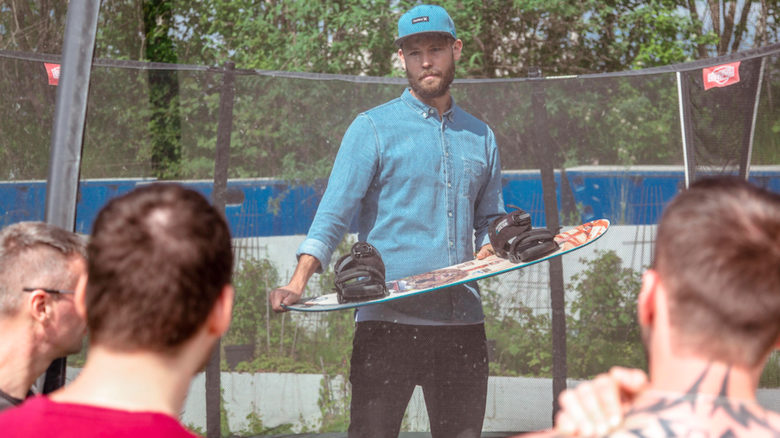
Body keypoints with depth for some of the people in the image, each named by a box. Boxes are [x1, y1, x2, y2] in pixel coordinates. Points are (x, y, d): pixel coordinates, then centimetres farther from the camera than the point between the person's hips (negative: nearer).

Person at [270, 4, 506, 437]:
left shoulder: (481, 137, 17)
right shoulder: (373, 128, 2)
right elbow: (335, 212, -6)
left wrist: (491, 247, 0)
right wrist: (298, 282, -20)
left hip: (463, 321, 5)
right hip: (387, 318, -4)